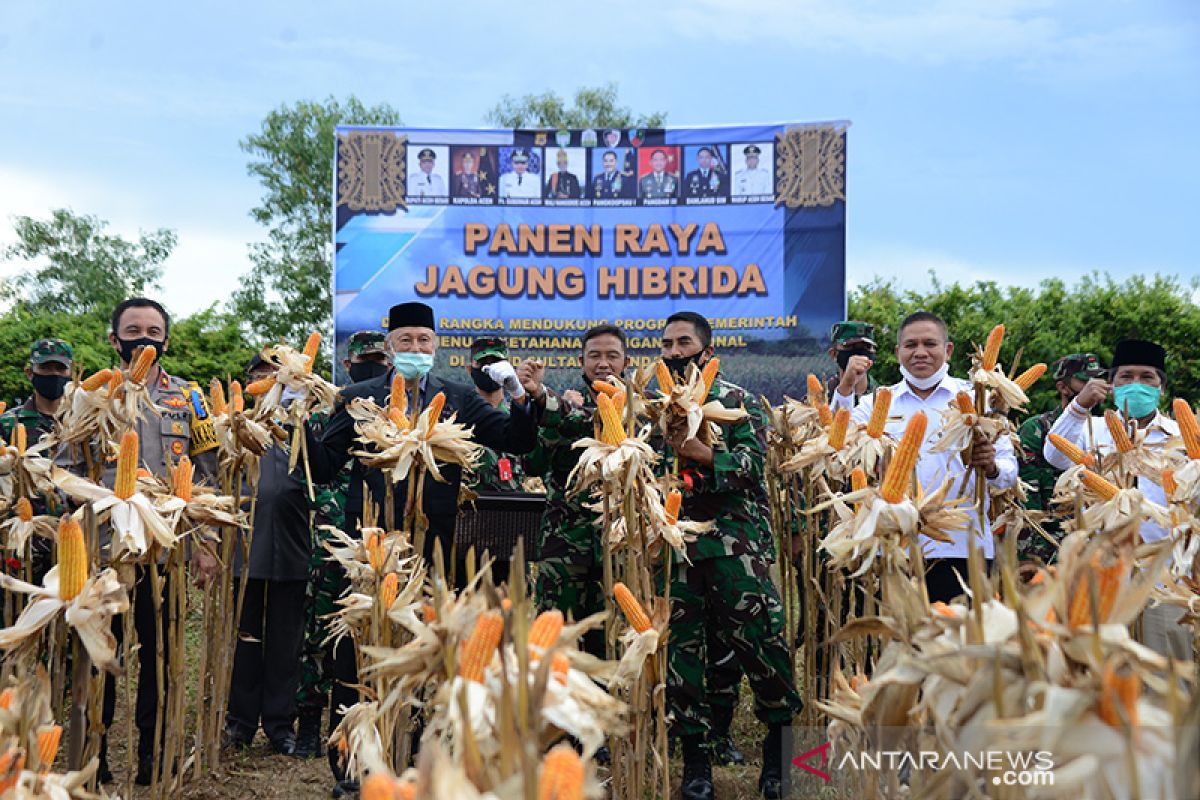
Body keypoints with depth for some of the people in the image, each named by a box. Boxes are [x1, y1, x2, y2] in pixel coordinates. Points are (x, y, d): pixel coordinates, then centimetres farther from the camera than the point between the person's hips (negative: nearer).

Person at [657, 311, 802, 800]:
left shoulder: (736, 401, 5)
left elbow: (754, 461, -7)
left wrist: (701, 453, -19)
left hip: (732, 540, -3)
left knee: (760, 639, -6)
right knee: (680, 645, 3)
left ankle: (781, 734, 11)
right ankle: (694, 752, 13)